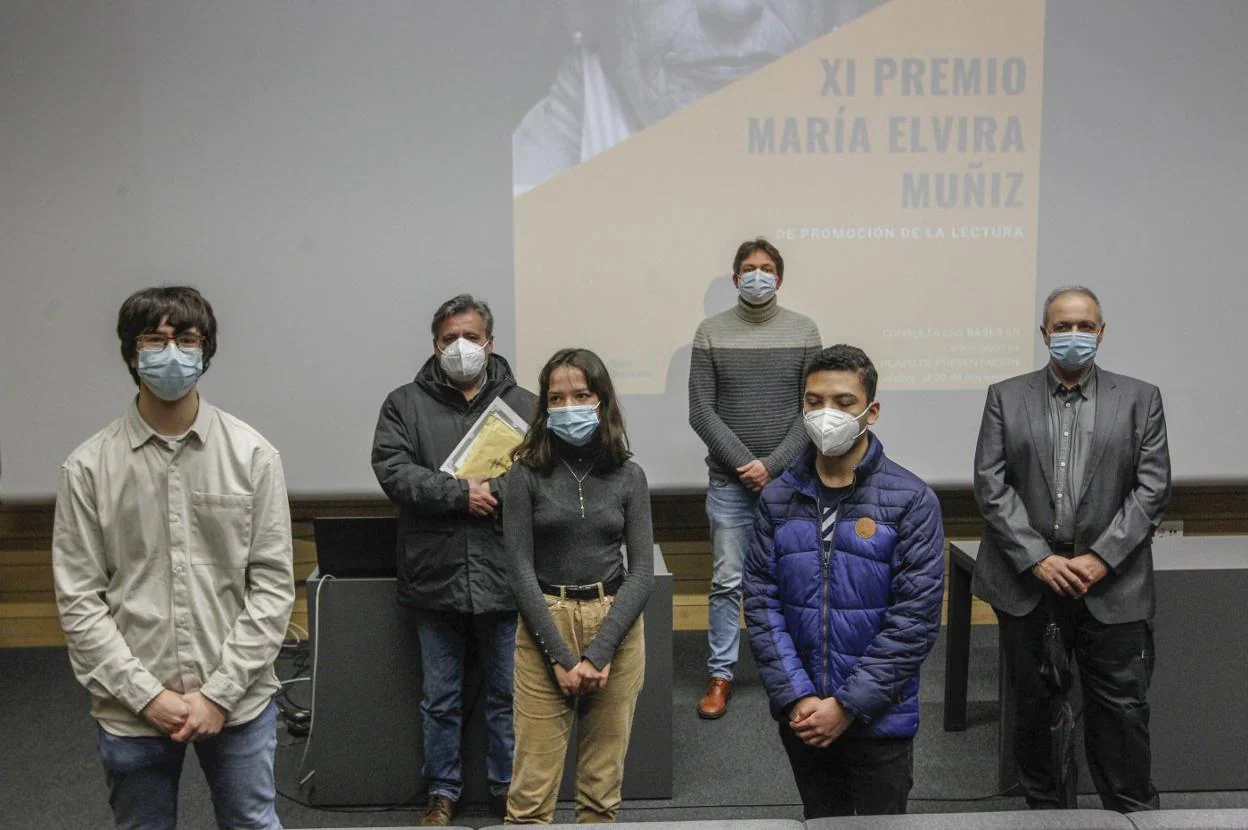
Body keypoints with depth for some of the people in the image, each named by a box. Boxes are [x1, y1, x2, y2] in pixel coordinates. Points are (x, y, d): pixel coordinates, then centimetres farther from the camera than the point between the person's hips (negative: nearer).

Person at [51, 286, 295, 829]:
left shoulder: (252, 454, -4)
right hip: (132, 711, 0)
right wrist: (145, 694, -10)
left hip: (236, 702, 0)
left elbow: (273, 584, -4)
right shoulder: (88, 466, -5)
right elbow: (78, 600, -3)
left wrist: (220, 692, -9)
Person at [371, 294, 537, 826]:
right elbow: (392, 470, -10)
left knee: (507, 694, 12)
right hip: (434, 577, 0)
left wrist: (495, 490, -19)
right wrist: (461, 493, -17)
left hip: (502, 577, 0)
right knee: (440, 698, 14)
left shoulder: (523, 405, 4)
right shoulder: (405, 403, 4)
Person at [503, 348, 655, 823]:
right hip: (545, 627, -2)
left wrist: (598, 653, -11)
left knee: (603, 786, 9)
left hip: (617, 626, 2)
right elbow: (521, 570, -6)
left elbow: (642, 570, -2)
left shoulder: (628, 476, 3)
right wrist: (562, 655, -12)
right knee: (532, 789, -1)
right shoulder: (527, 475, -2)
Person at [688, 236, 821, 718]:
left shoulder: (803, 332, 2)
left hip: (788, 478, 1)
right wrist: (744, 465, -11)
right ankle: (720, 675, 14)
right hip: (729, 480, 0)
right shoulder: (711, 333, 1)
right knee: (727, 582, 3)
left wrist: (772, 464, -10)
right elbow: (701, 412, -3)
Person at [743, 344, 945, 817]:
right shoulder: (777, 499, -1)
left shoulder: (911, 500, -10)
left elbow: (917, 616, -13)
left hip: (880, 719, -3)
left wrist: (847, 705, -15)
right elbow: (761, 603, -3)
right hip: (801, 717, 3)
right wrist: (797, 699, -12)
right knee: (820, 825, 19)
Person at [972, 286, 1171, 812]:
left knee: (1121, 705, 3)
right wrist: (1038, 558, -11)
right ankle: (1040, 804, 27)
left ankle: (1134, 812, 18)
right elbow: (990, 486, -2)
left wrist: (1100, 559, -11)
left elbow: (1152, 489, -1)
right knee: (1030, 699, 11)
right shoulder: (1006, 397, 5)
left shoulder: (1140, 399, 6)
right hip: (1026, 575, 1)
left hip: (1110, 580, 0)